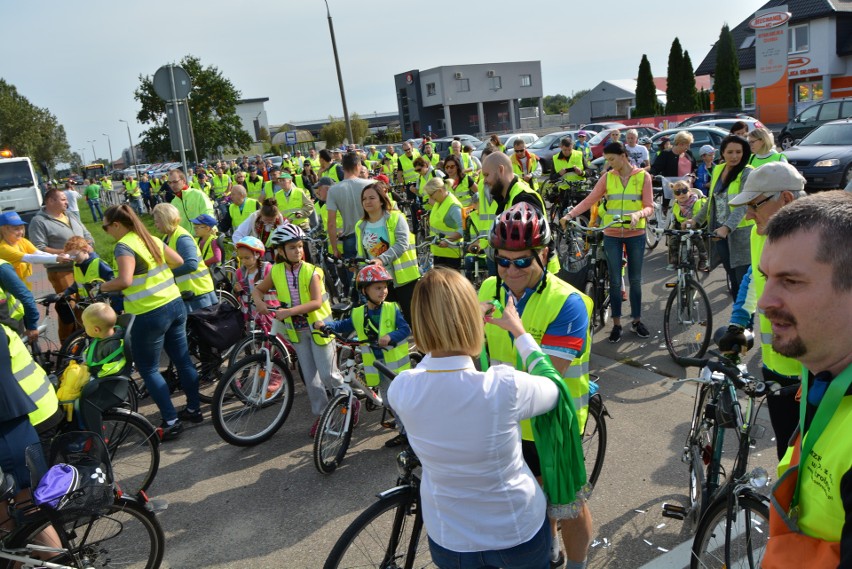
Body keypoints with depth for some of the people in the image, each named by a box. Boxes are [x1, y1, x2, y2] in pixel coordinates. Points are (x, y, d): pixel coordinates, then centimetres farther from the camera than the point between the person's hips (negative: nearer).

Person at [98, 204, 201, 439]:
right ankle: (194, 408, 28)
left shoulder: (124, 245, -14)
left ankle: (171, 422, 6)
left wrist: (103, 287, -8)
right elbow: (179, 261, 15)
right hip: (175, 305, 8)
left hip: (150, 315, -8)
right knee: (182, 360, 16)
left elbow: (125, 280, -26)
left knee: (147, 369, 5)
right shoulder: (152, 239, 9)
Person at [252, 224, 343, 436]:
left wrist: (290, 311, -34)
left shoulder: (311, 272, -16)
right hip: (296, 329, 4)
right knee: (309, 375, 9)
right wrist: (259, 303, -11)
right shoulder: (276, 272, -3)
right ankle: (321, 414, 21)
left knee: (327, 373, -3)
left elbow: (316, 302, -24)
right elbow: (258, 289, 11)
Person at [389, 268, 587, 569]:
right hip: (518, 533, -1)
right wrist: (519, 331, 4)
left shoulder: (400, 390, -24)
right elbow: (553, 389, -7)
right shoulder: (506, 387, -32)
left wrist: (444, 323, 8)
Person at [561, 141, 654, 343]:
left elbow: (649, 207, -6)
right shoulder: (607, 177, 2)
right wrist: (570, 214, -19)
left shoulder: (643, 176, -1)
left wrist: (638, 214, -28)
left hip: (636, 235, -1)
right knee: (615, 281, 4)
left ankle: (636, 321, 23)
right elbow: (589, 200, -5)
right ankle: (616, 324, 14)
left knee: (635, 279, 10)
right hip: (612, 235, 1)